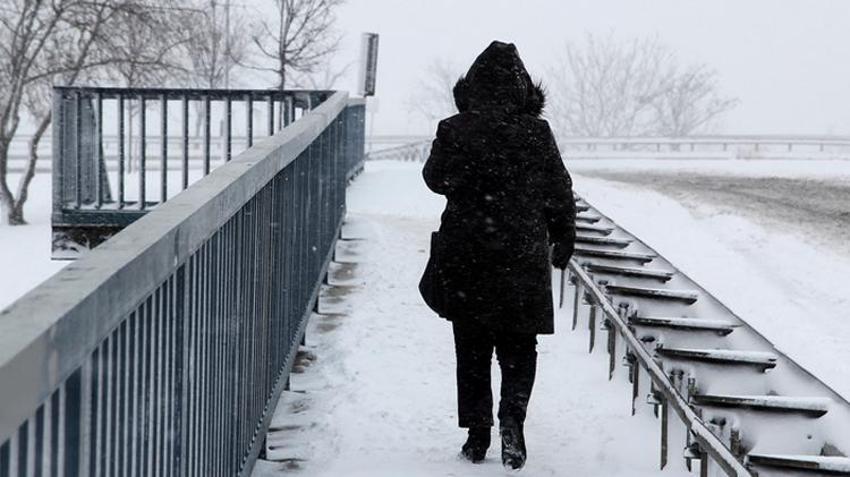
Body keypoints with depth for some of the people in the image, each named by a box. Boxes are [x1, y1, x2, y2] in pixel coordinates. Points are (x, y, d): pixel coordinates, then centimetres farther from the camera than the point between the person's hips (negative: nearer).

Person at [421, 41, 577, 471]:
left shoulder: (454, 131, -8)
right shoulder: (537, 133, -6)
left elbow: (436, 179, 8)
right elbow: (560, 194, 1)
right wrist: (563, 240, 15)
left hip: (465, 257, 0)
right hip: (523, 258, 0)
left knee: (472, 350, 12)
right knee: (519, 346, 10)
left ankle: (477, 434, 13)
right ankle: (512, 416, -12)